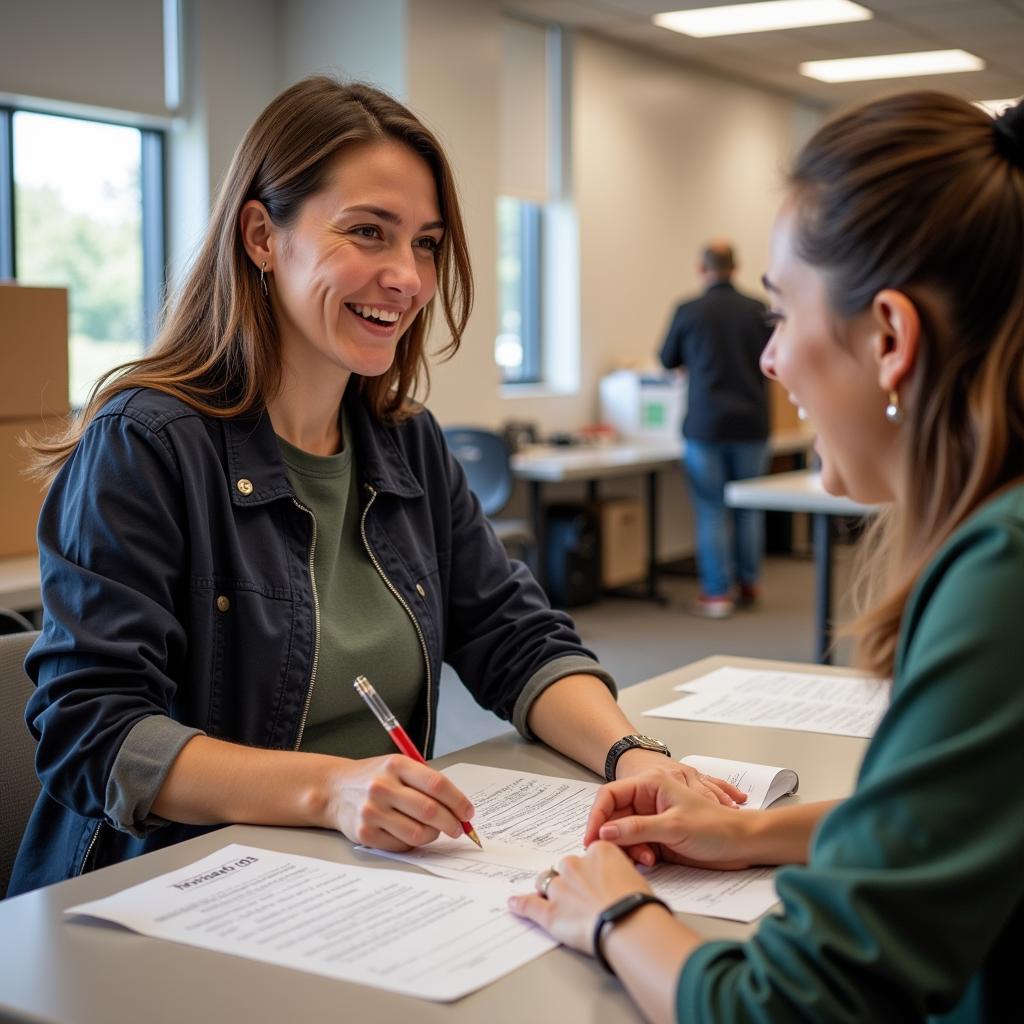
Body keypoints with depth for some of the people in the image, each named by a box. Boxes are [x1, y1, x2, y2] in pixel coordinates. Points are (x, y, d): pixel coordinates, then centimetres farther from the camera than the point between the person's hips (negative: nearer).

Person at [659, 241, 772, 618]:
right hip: (751, 424, 2)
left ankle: (717, 593, 4)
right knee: (749, 508, 13)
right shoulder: (757, 311, -3)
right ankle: (748, 586, 22)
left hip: (705, 425, -2)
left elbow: (668, 361, 10)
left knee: (711, 511, 3)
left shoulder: (688, 312, -7)